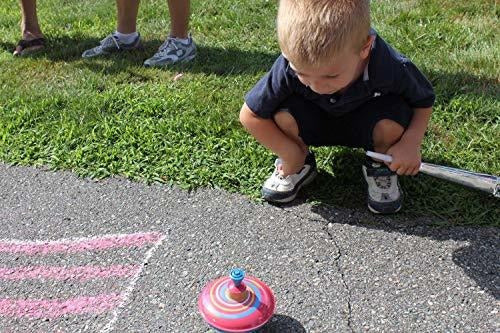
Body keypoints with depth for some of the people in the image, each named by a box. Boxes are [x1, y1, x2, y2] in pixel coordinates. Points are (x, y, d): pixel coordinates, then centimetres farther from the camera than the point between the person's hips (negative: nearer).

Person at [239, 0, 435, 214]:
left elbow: (424, 101, -12)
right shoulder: (289, 68, -34)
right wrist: (291, 156, -18)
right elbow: (249, 115, -22)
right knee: (283, 114, -31)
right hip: (317, 123, 1)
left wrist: (411, 142, -30)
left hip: (365, 125, 0)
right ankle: (298, 167, 1)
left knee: (391, 121, -34)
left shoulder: (393, 70, -34)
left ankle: (381, 169, 0)